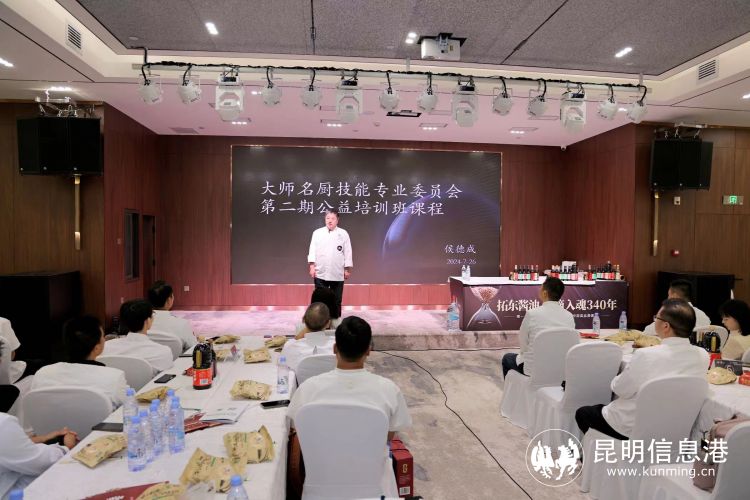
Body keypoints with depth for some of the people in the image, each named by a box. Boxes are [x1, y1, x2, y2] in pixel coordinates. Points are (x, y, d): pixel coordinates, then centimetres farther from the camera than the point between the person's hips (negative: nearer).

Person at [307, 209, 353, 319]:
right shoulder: (317, 233, 3)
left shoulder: (343, 234, 1)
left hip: (337, 274, 0)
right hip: (321, 273, 0)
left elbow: (347, 253, 3)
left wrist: (347, 269, 2)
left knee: (336, 301, 8)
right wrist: (312, 266, -5)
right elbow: (312, 250, 2)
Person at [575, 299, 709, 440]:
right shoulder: (702, 356, -14)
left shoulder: (646, 355, -31)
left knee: (582, 413, 19)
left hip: (631, 429, -6)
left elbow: (620, 390, -16)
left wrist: (616, 379, 4)